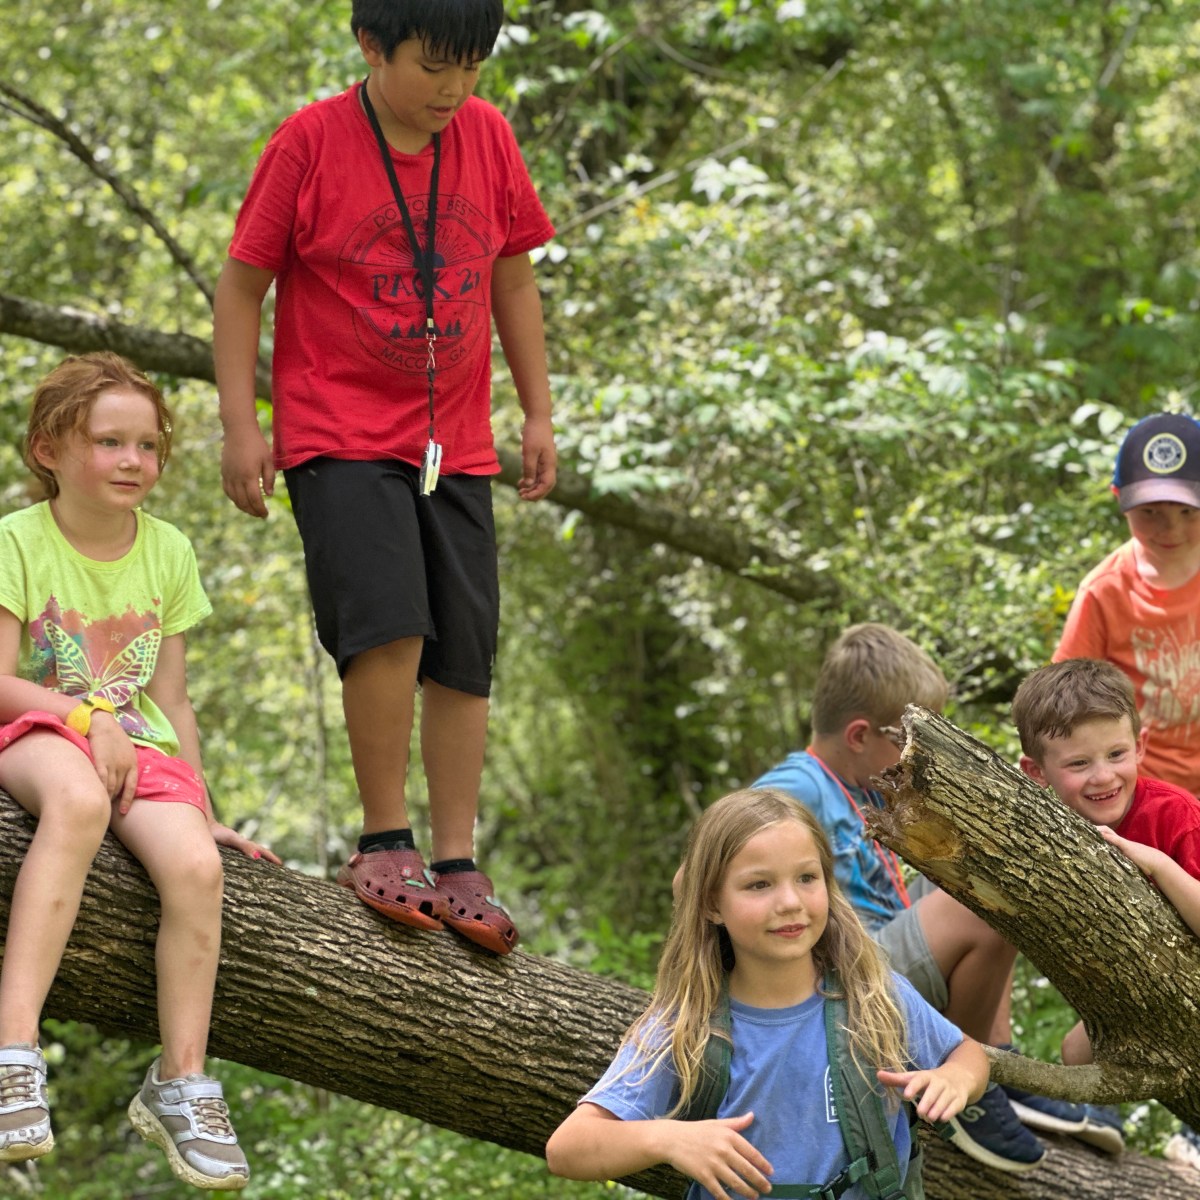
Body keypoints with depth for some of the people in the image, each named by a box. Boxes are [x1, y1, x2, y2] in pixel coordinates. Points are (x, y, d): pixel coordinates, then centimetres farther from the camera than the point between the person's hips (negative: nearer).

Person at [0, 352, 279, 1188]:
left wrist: (205, 811, 11)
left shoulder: (168, 553, 10)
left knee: (195, 863, -29)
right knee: (78, 798, -41)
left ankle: (181, 1083, -15)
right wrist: (90, 715, -21)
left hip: (137, 746, 4)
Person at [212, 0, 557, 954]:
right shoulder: (310, 143, -7)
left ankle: (457, 867, 10)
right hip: (339, 435, -5)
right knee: (390, 624, -22)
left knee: (466, 655, 2)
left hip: (456, 444, 5)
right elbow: (243, 283, -1)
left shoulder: (488, 138, 5)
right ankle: (385, 843, -7)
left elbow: (512, 279, 16)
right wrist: (240, 424, -6)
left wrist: (538, 413, 14)